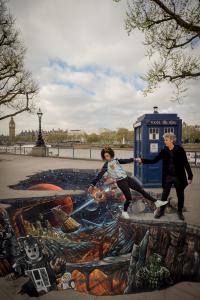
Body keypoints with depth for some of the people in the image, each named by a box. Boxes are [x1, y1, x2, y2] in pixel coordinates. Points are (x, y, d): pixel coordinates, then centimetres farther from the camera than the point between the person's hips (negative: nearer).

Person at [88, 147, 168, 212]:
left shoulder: (116, 160, 8)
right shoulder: (106, 165, -8)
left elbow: (125, 161, 22)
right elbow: (99, 175, -14)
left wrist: (133, 159, 18)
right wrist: (92, 185, -21)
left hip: (127, 178, 6)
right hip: (121, 182, -5)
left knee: (141, 190, 7)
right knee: (129, 198, -4)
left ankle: (156, 202, 16)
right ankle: (125, 212, 24)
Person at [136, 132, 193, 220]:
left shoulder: (180, 149, -10)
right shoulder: (164, 151, -1)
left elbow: (186, 163, -8)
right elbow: (154, 160, 0)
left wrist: (190, 176, -10)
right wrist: (142, 160, -10)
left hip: (179, 177, -2)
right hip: (168, 177, 2)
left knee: (180, 195, 13)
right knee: (164, 195, 9)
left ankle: (180, 211, 33)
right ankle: (161, 210, 26)